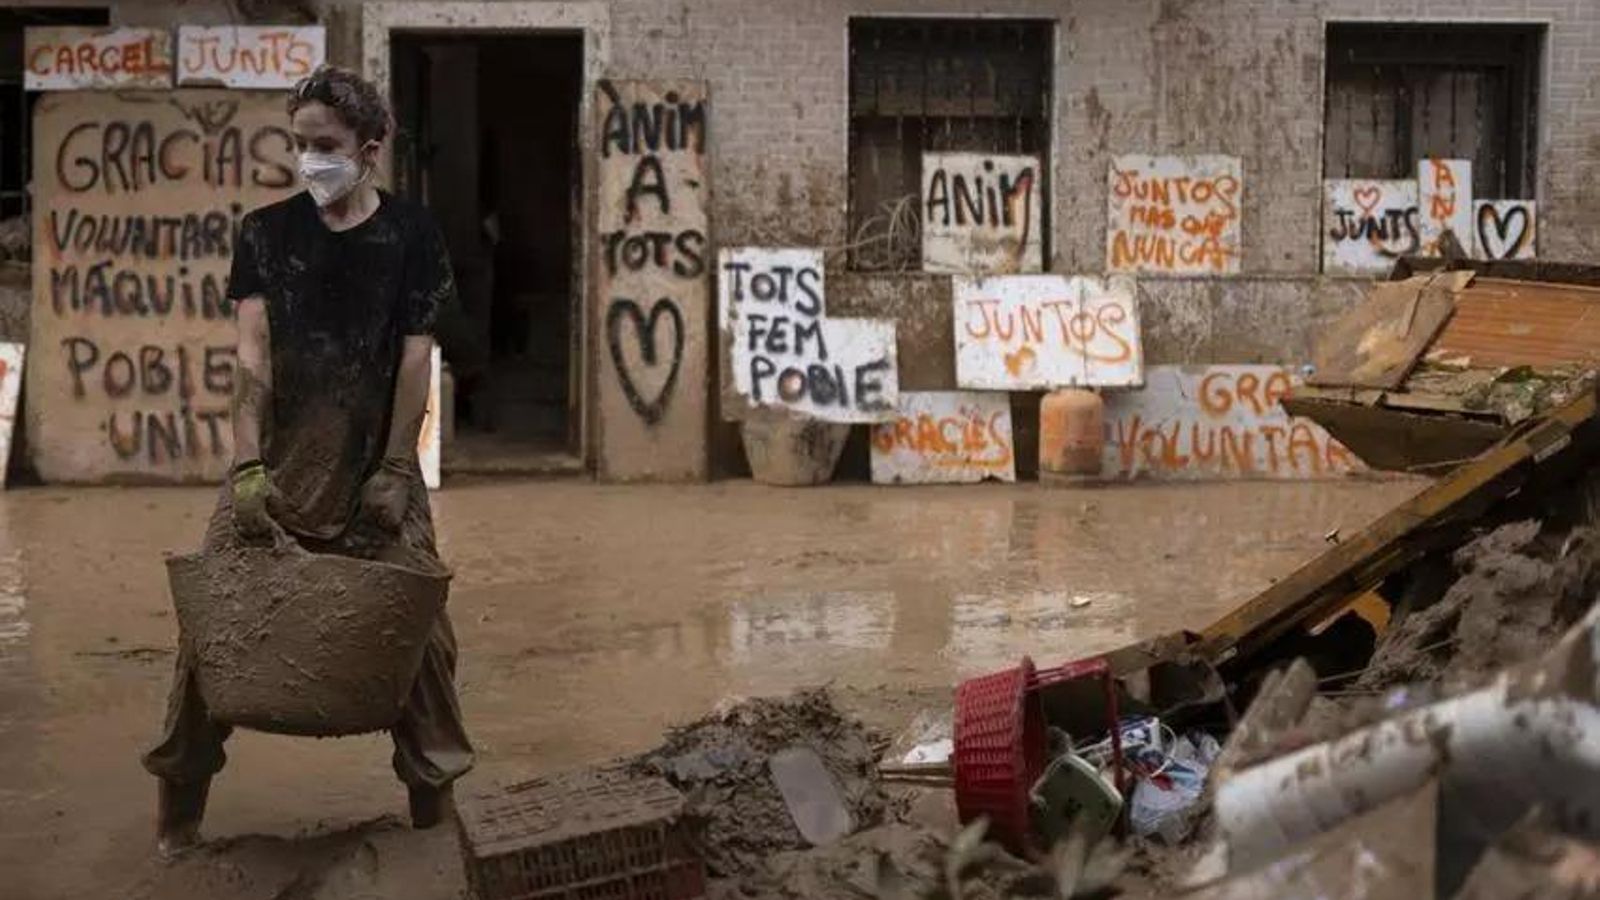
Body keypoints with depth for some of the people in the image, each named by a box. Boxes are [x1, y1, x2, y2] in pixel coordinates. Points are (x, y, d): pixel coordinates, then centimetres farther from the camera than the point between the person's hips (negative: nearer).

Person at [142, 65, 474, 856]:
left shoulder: (410, 235, -1)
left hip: (376, 461, -1)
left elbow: (415, 355, -4)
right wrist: (247, 463, -16)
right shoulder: (266, 233, 2)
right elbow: (252, 350, -6)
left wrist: (396, 469, -10)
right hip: (281, 459, 1)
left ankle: (433, 792, 15)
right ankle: (180, 794, 11)